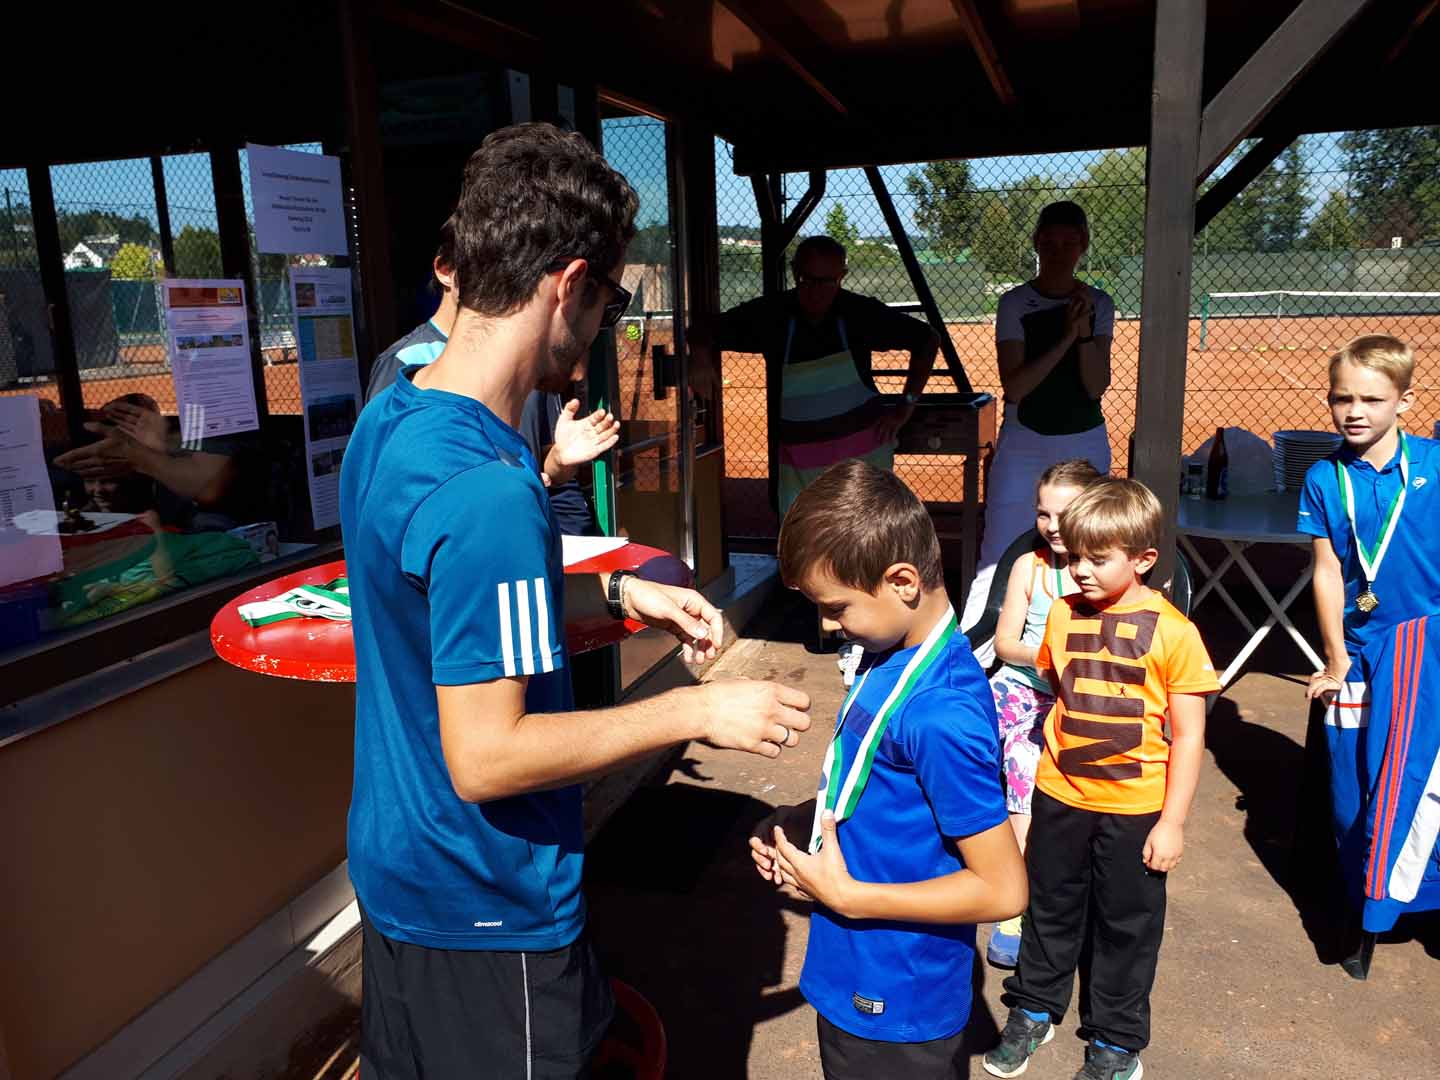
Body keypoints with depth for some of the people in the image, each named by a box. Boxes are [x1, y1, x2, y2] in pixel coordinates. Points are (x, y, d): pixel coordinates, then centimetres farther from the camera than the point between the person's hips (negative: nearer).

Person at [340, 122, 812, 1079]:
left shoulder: (388, 421, -2)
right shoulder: (489, 489, -32)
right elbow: (486, 757, -29)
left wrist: (619, 593, 5)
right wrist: (698, 711, -21)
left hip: (396, 865, 8)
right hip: (486, 910, -8)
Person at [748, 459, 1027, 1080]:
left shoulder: (940, 713, -30)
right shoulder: (891, 659, -3)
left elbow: (1003, 889, -25)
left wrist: (846, 895, -22)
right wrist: (802, 821, -5)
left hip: (896, 1007, -8)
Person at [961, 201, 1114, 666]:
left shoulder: (1099, 305, 1)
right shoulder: (1015, 304, -6)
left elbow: (1096, 386, -7)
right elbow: (1014, 386, -16)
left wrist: (1084, 331, -19)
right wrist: (1066, 337, -21)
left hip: (1085, 446, 3)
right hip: (1024, 445, -2)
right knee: (997, 557, -4)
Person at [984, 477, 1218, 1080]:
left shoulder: (1172, 632, -15)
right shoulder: (1063, 614, -3)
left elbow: (1188, 736, -11)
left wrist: (1173, 822, -11)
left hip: (1133, 810, -3)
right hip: (1059, 797, 4)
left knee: (1126, 926, 13)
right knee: (1050, 908, 19)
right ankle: (1033, 1010, 39)